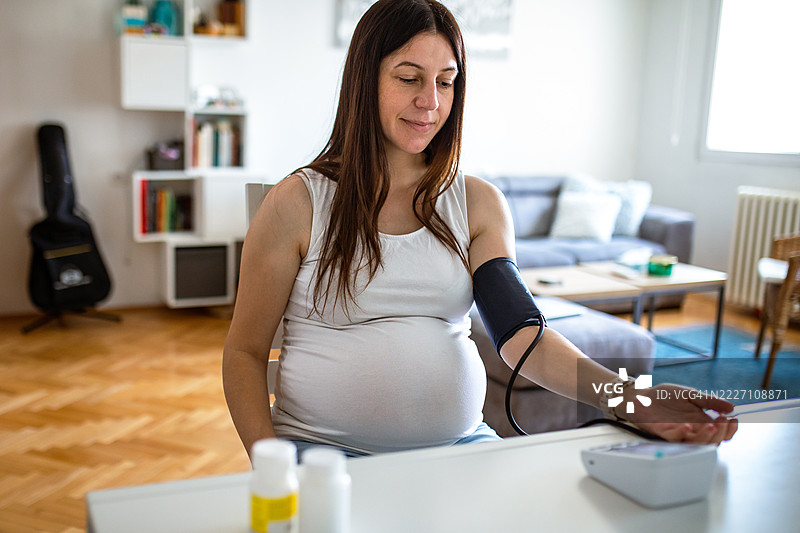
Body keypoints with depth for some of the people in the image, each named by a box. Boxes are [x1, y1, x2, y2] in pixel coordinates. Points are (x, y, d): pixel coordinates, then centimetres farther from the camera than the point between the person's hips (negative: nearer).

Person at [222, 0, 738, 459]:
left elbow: (521, 334, -5)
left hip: (459, 444, 3)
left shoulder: (480, 204, 6)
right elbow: (245, 352, 1)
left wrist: (632, 398, -21)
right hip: (326, 448, -2)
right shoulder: (298, 203, -3)